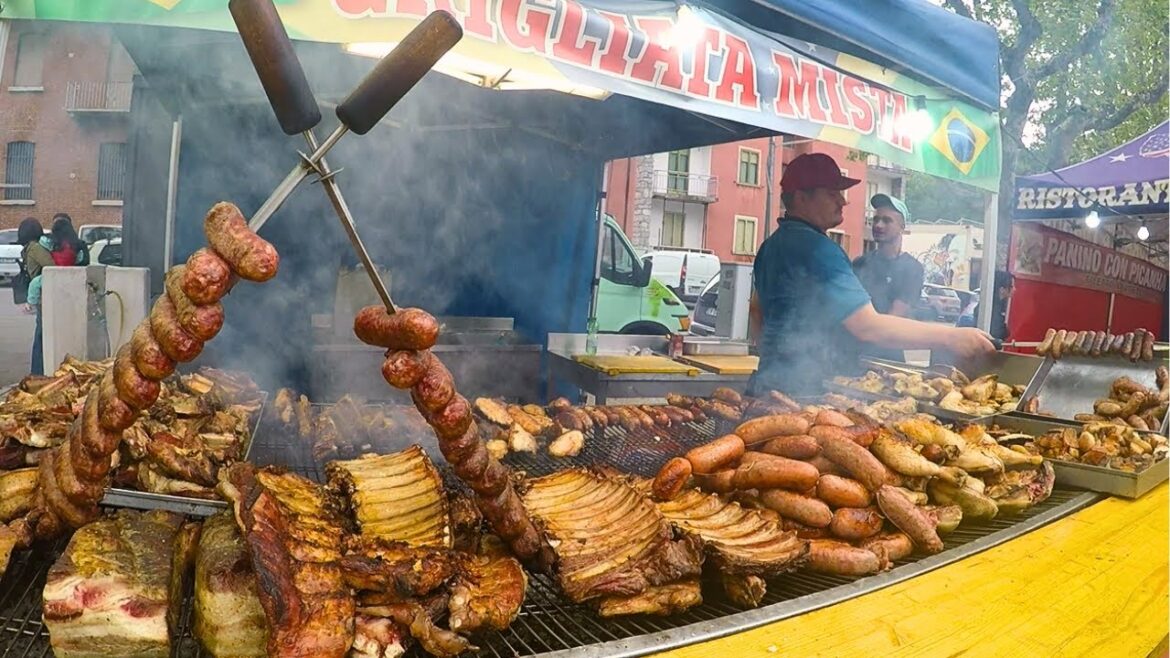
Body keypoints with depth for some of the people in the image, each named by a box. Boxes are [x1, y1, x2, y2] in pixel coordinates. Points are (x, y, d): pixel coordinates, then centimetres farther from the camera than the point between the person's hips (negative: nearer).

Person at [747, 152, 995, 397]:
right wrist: (949, 336, -19)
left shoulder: (771, 245, 12)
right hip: (806, 392, -10)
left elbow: (758, 310, 25)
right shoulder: (817, 248, -19)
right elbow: (869, 327, -24)